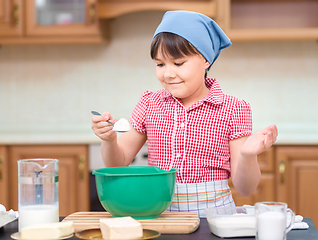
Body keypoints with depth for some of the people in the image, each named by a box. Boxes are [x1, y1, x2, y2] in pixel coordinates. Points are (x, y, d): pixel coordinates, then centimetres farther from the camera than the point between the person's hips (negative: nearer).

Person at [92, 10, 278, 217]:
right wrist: (110, 139, -7)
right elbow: (118, 164, 14)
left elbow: (244, 188, -1)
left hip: (212, 211, -2)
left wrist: (247, 156, -21)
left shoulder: (232, 109, -1)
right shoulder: (150, 104, 7)